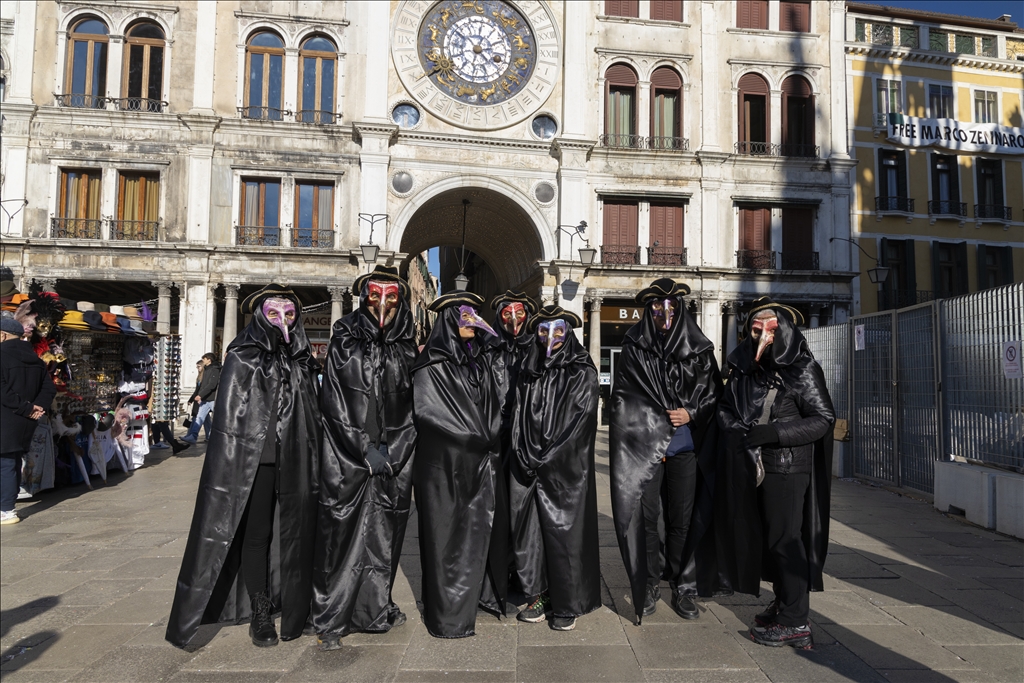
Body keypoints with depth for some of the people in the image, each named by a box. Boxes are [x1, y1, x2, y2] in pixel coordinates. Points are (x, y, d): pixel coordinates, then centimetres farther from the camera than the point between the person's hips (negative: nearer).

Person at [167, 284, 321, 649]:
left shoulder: (303, 360, 11)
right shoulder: (243, 358, -1)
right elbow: (230, 414, -5)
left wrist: (314, 460, 8)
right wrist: (233, 464, -11)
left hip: (297, 461, 4)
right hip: (255, 458, -3)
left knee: (296, 532, 7)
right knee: (256, 534, 4)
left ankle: (294, 605, 21)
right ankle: (259, 614, 17)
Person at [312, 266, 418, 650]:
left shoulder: (407, 348, 7)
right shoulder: (345, 342, -1)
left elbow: (414, 405, 7)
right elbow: (334, 402, -5)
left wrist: (392, 450, -4)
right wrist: (365, 450, -10)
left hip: (394, 457, 3)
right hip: (347, 457, -3)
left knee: (385, 532, 8)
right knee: (341, 531, -2)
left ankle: (376, 608, 24)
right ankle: (330, 620, 10)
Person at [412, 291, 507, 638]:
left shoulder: (481, 359, 13)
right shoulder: (433, 363, -6)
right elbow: (425, 409, -11)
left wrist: (490, 438, 4)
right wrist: (473, 440, -9)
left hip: (484, 460, 6)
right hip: (447, 462, -6)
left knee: (485, 526, 8)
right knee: (451, 532, -1)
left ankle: (484, 593, 22)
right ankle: (449, 613, 8)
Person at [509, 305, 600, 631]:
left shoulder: (582, 372, -1)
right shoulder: (528, 371, 13)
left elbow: (580, 420, -8)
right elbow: (519, 416, 10)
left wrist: (546, 458, -12)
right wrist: (525, 455, -3)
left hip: (566, 467, -4)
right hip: (527, 466, 4)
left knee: (563, 531, -1)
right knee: (527, 528, 5)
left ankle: (567, 605, 13)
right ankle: (538, 596, 19)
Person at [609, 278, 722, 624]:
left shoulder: (699, 349, 9)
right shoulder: (634, 349, 5)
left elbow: (713, 392, 11)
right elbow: (623, 399, 2)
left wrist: (691, 413, -7)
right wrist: (662, 423, -3)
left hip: (686, 449, 1)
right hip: (643, 447, -1)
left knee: (683, 520, 4)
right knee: (645, 517, 0)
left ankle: (684, 587, 19)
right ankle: (649, 585, 16)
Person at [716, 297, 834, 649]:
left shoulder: (802, 369, -8)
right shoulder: (743, 368, 9)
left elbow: (823, 419, -11)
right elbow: (725, 407, 13)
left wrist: (771, 433, -18)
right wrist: (737, 432, -7)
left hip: (787, 467, -6)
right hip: (751, 466, 6)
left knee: (785, 539, -2)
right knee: (763, 536, 13)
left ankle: (794, 622, 9)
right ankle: (783, 602, 29)